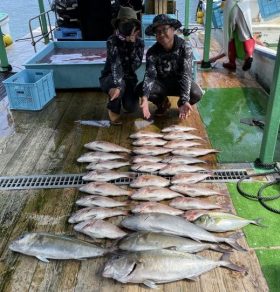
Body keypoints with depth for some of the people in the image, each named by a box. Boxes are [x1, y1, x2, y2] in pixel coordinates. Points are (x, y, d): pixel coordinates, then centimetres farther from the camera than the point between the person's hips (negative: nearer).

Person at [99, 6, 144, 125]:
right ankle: (114, 109, -4)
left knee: (131, 107, -17)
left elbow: (136, 65, -20)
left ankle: (124, 96, 23)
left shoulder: (139, 42, -8)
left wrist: (132, 44, -30)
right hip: (110, 77, -3)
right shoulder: (112, 40, -18)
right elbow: (115, 64, -34)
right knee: (119, 86, -38)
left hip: (129, 78, 3)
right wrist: (117, 85, -49)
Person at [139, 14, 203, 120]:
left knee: (196, 94, -33)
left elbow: (186, 74, -30)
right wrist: (144, 97, -46)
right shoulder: (152, 52, -16)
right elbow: (149, 75, -25)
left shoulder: (185, 47, -22)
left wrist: (185, 100, -45)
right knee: (140, 89, -26)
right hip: (161, 83, 2)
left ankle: (181, 104, 6)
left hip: (179, 81, -2)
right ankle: (162, 103, 7)